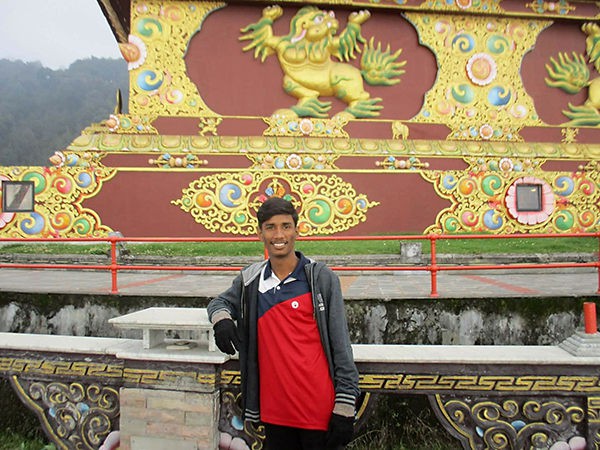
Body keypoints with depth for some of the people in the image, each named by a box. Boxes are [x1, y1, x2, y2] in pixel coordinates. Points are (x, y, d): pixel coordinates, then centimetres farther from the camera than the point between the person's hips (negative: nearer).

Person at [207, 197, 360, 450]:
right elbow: (222, 302, 21)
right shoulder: (250, 279, 2)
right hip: (273, 411, 4)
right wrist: (221, 318, -2)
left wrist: (345, 408, -9)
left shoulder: (321, 277, -7)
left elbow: (340, 345, -7)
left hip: (319, 411, -3)